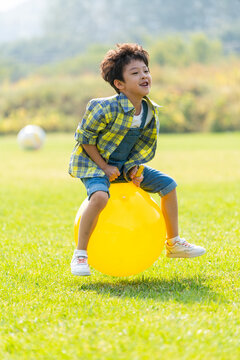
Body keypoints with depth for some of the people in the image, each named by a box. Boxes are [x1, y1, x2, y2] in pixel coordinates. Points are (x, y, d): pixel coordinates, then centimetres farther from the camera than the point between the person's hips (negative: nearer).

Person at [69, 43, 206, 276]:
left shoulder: (151, 112, -5)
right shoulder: (107, 109, -26)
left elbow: (146, 147, 8)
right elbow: (84, 137, -18)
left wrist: (135, 168, -8)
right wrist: (104, 166, -18)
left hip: (125, 165, 7)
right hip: (93, 163, -7)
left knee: (168, 184, 4)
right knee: (99, 196, -36)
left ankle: (173, 244, 19)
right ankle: (80, 255, -23)